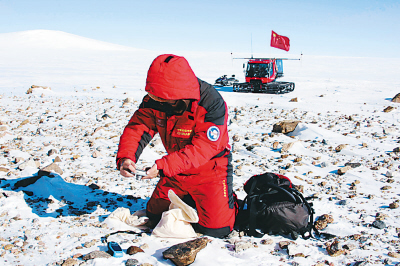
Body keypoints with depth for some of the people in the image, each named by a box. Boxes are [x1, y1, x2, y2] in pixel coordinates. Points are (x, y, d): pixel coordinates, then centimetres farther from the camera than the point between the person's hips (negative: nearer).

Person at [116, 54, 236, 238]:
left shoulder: (212, 105, -30)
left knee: (216, 229, -13)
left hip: (210, 169, -6)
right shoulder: (154, 101, -13)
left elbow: (202, 148, -34)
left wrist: (163, 166, -42)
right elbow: (137, 128, -13)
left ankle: (229, 200, 20)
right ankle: (192, 198, 38)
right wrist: (125, 157, -34)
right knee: (155, 217, 15)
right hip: (175, 170, 6)